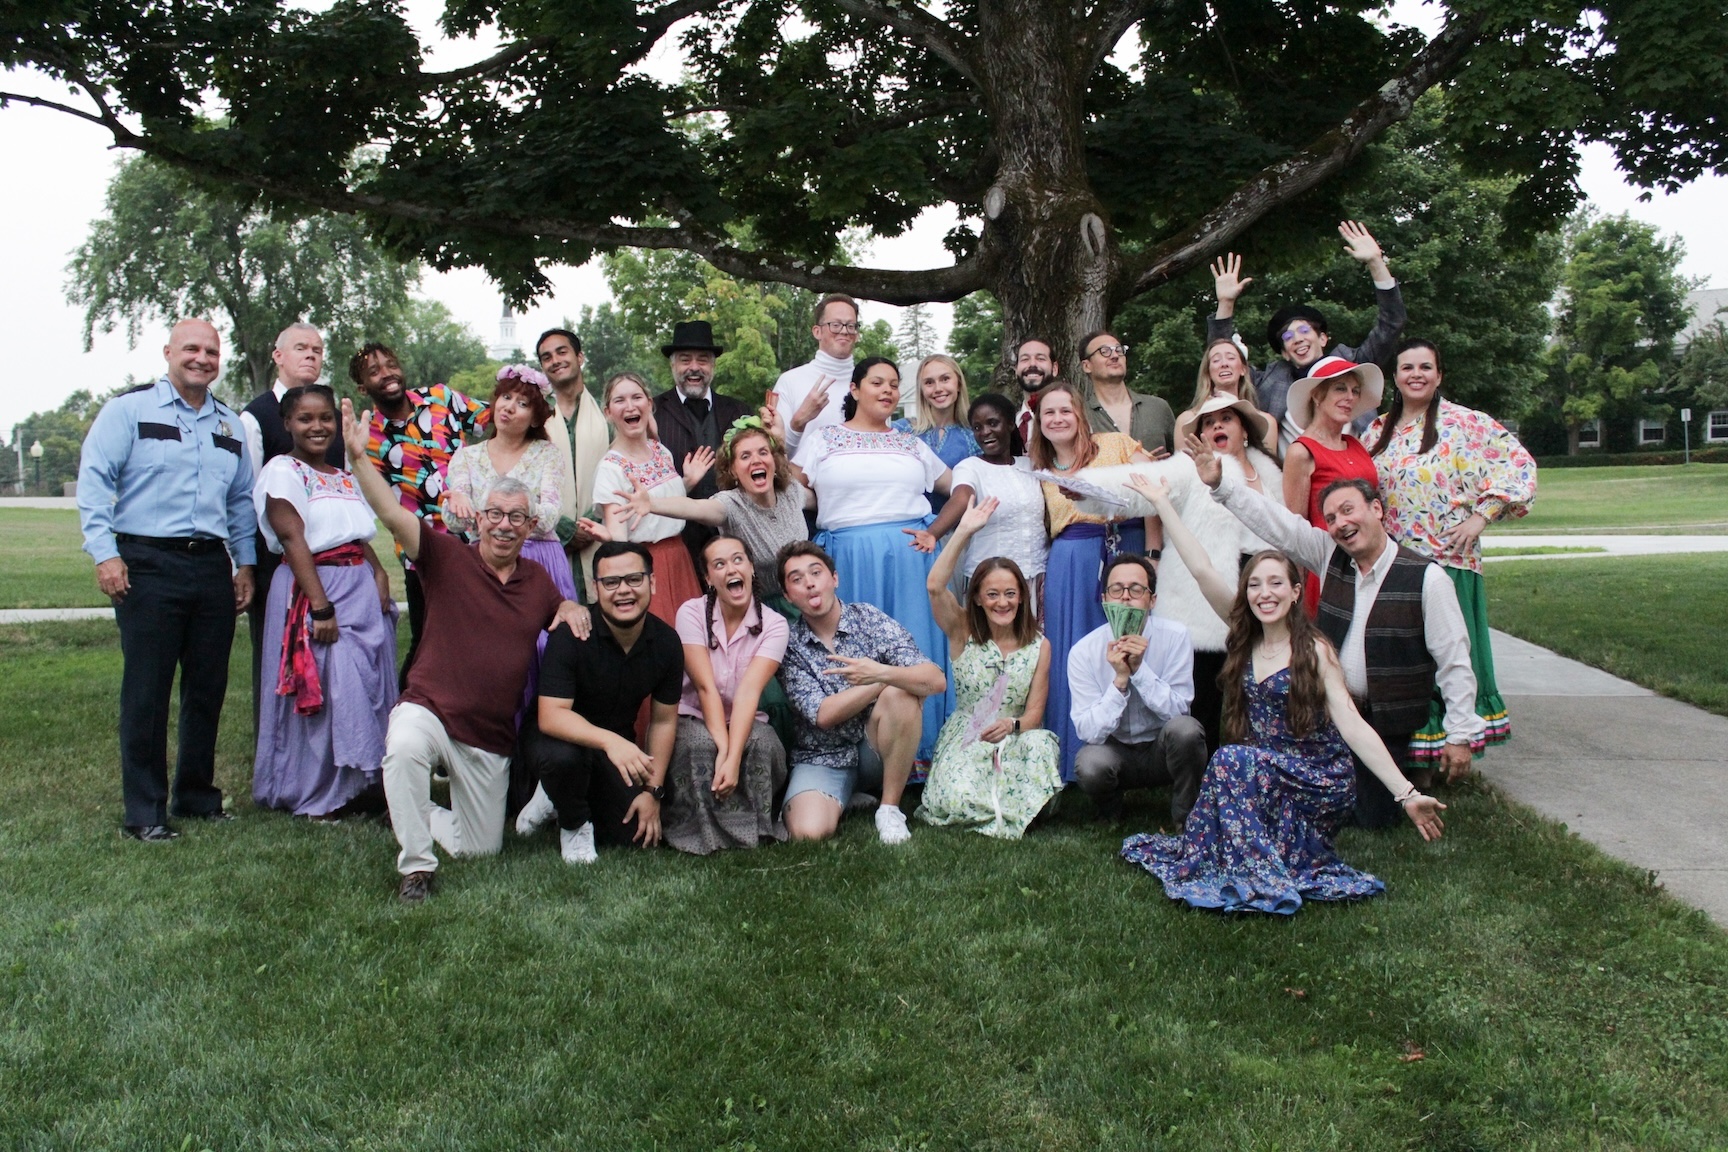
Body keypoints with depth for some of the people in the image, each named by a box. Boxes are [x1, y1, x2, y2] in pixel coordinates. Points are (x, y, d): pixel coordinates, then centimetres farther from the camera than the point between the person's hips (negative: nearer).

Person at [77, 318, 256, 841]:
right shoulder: (129, 409, 1)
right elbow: (94, 481, -5)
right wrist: (105, 553, -13)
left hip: (212, 565, 5)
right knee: (146, 693, -2)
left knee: (208, 689, 9)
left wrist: (245, 562, 13)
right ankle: (144, 812, 6)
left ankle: (197, 796, 22)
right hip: (148, 564, -5)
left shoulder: (229, 423, 17)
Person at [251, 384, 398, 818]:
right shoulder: (284, 470, -5)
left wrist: (379, 575, -1)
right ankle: (313, 797, 9)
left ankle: (357, 785, 18)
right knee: (320, 690, -3)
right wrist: (321, 606, -20)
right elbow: (293, 540, -13)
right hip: (312, 585, -7)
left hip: (361, 587, 7)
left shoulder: (345, 475, 18)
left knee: (368, 686, 7)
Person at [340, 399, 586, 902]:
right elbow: (393, 514, -19)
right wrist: (358, 457, -32)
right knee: (405, 750, -42)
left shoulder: (537, 580, 7)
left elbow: (560, 612, 25)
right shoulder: (448, 558, -7)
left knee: (482, 850, 12)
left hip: (492, 739, 5)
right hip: (429, 710, -4)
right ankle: (415, 865, -23)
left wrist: (573, 607, 0)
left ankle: (414, 816, 42)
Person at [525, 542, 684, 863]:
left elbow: (663, 721, -1)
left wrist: (653, 791, -5)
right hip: (559, 736, -4)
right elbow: (550, 717, -32)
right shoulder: (572, 634, -26)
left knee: (635, 835, -9)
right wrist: (609, 740, -49)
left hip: (619, 747, 4)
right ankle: (574, 824, -4)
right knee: (563, 756, -38)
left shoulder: (666, 642, -11)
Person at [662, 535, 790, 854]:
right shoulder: (692, 613, -10)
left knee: (761, 743, -32)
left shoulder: (773, 624, -9)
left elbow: (749, 691, -23)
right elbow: (706, 687, -20)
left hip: (746, 723, 1)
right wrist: (723, 749, -32)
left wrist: (733, 756, -35)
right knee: (700, 743, -34)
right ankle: (699, 830, -14)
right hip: (694, 719, -1)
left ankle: (752, 827, -12)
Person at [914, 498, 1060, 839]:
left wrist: (1012, 725, -26)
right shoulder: (963, 632, 0)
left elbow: (1034, 714, -1)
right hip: (965, 739, -1)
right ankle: (1006, 810, 4)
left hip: (1015, 738, 1)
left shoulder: (1039, 646, 3)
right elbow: (934, 586, -19)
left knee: (1040, 743, -35)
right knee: (958, 798, -32)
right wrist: (964, 531, -23)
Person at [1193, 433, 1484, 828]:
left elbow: (1454, 661, -11)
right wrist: (1220, 483, -11)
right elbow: (1277, 522, -1)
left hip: (1385, 721, -3)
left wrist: (1460, 735, -11)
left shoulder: (1426, 578, -13)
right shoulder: (1329, 556, 0)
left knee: (1371, 819, 2)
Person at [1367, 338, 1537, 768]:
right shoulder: (1379, 431, 13)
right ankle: (1407, 752, 15)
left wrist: (1482, 514, -12)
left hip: (1446, 559, -5)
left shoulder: (1463, 423, -3)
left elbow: (1518, 462, -7)